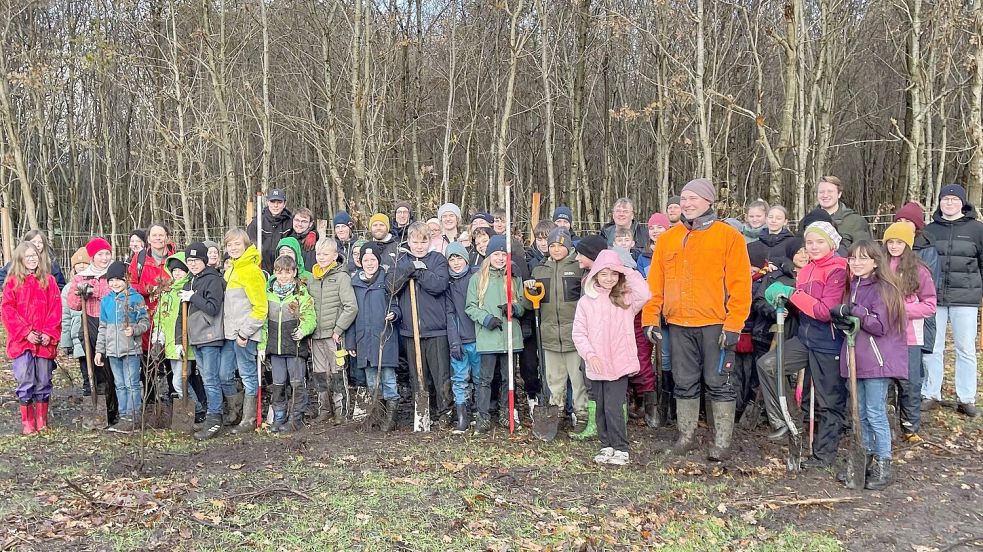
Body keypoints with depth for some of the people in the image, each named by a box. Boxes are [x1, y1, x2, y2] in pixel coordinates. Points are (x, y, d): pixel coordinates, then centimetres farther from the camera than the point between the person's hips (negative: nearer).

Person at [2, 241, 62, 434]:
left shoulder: (48, 280, 6)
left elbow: (56, 309, 2)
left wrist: (49, 334, -8)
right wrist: (26, 332, -11)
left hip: (45, 340, 1)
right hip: (22, 340, -1)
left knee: (43, 381, 7)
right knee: (25, 382, 0)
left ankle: (42, 421, 17)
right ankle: (27, 422, 9)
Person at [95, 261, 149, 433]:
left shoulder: (136, 298, -4)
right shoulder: (106, 300, 11)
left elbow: (145, 322, -2)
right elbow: (102, 327, 16)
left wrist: (134, 330, -22)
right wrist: (99, 350, 13)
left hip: (131, 349, -5)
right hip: (112, 350, 5)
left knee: (132, 384, -3)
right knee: (120, 385, 11)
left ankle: (133, 417, 2)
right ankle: (124, 416, 17)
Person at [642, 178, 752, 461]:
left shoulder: (729, 236, -3)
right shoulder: (668, 239, 10)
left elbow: (740, 284, -7)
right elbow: (655, 283, 10)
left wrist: (733, 324, -12)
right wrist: (650, 318, 3)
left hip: (715, 325, -4)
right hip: (679, 325, 4)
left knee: (718, 383, 3)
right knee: (684, 383, 12)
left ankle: (721, 442, 13)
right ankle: (685, 437, 23)